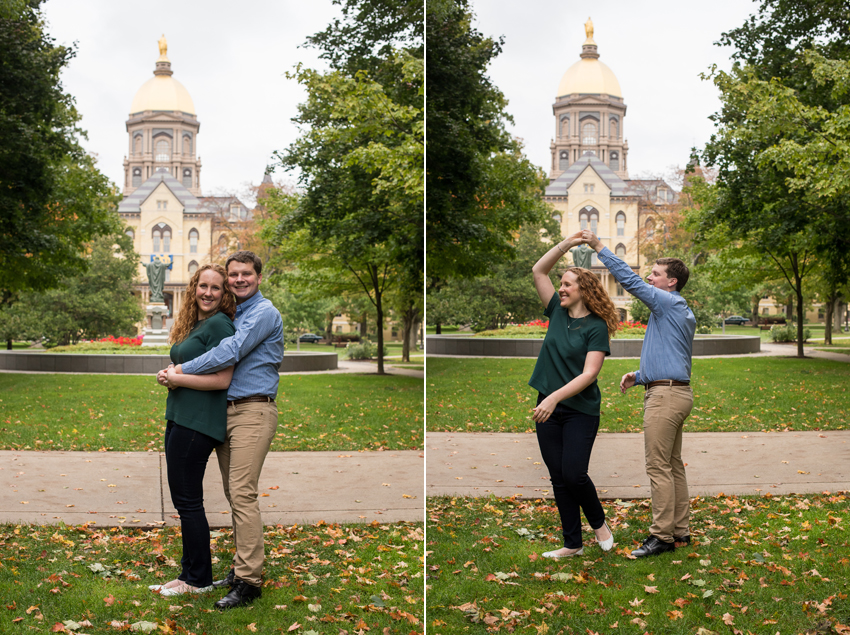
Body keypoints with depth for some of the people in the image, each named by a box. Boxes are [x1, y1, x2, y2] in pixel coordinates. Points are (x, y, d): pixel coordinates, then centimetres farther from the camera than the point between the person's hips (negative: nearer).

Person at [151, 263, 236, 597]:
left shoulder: (219, 325, -13)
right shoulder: (192, 324, 16)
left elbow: (222, 380, -19)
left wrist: (176, 378, -13)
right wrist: (172, 375, 5)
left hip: (197, 423, -10)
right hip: (179, 418, 10)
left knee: (187, 500, -3)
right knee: (183, 500, 14)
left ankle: (199, 580, 9)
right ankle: (189, 573, 25)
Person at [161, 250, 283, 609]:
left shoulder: (264, 312, -8)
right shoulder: (234, 315, 21)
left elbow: (229, 353, -17)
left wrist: (182, 372, -10)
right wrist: (180, 369, 16)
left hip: (253, 411, -9)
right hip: (226, 411, 9)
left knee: (243, 495, -13)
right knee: (234, 495, 10)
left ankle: (249, 581, -12)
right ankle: (242, 567, 18)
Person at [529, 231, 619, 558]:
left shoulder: (596, 327, -8)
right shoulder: (557, 312, 8)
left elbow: (589, 374, -17)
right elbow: (539, 271, 7)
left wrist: (555, 398, -25)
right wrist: (566, 244, -1)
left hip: (581, 411, -5)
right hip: (548, 408, 5)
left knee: (573, 474, -11)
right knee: (558, 478, 7)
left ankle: (599, 522, 18)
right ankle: (572, 544, 17)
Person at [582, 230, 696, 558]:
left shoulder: (670, 303, -10)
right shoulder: (682, 312, 20)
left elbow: (630, 280, -16)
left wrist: (599, 247, -12)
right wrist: (639, 376, 17)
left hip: (666, 395, -11)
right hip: (675, 392, 11)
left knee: (659, 467, -7)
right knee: (674, 466, 13)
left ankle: (662, 536, -3)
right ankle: (680, 531, 18)